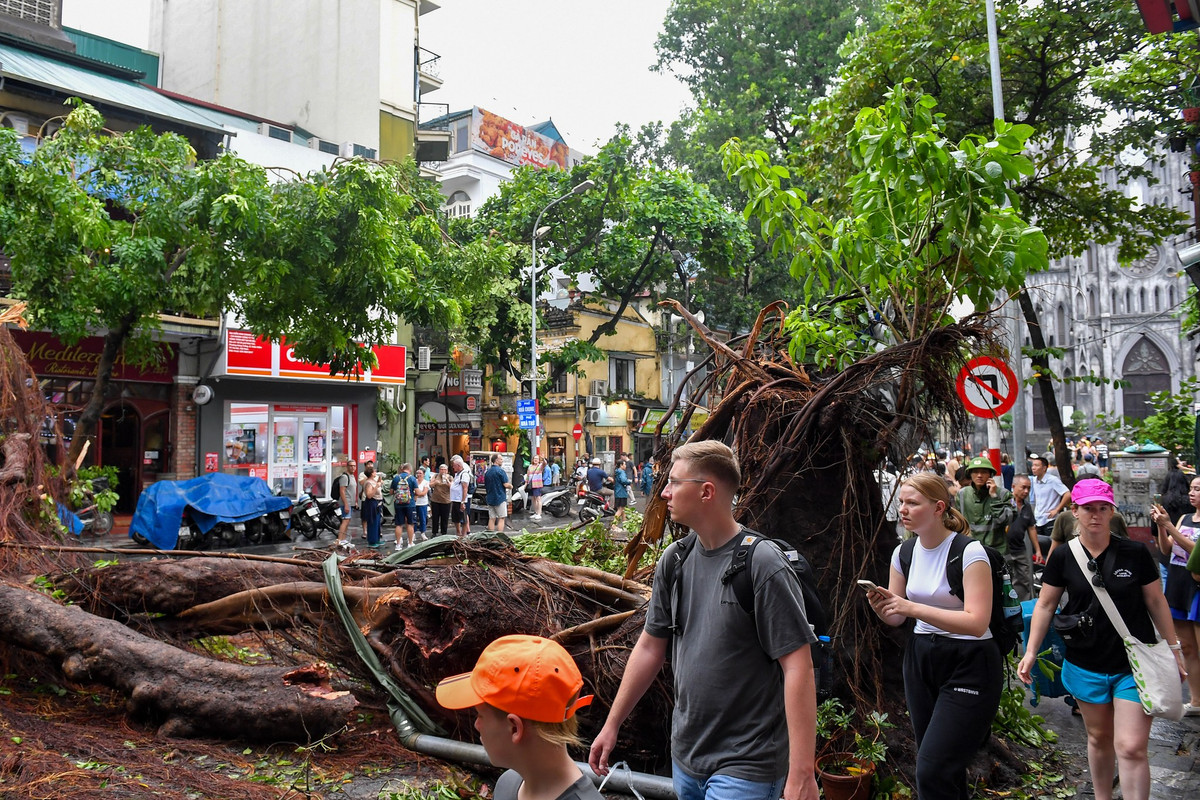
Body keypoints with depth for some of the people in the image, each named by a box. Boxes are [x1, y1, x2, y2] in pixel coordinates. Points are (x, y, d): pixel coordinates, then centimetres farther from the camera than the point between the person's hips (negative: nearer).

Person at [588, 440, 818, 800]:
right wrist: (611, 725, 12)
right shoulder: (674, 560, 0)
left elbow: (798, 666, -20)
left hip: (743, 766, -6)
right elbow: (650, 646, 9)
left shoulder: (762, 565, -19)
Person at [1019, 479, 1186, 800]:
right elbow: (1045, 605, 0)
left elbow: (1156, 602, 3)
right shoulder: (1063, 557, -5)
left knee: (1132, 747, -7)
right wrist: (1031, 652, -5)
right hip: (1086, 665, 2)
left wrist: (1173, 649, 5)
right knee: (1099, 738, 16)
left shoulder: (1135, 553, -6)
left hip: (1135, 665, -1)